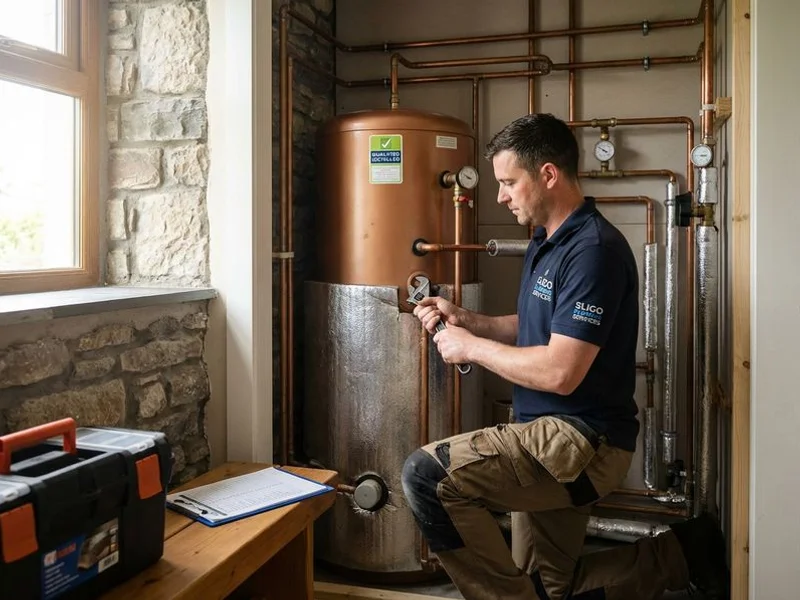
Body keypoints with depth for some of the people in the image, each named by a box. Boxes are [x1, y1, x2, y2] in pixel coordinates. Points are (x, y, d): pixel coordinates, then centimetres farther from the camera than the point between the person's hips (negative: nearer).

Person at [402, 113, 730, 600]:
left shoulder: (594, 249, -20)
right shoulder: (548, 241, 12)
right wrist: (464, 319, 6)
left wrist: (471, 347, -14)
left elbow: (560, 371, -27)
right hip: (556, 438, 10)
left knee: (427, 475, -21)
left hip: (581, 439, -10)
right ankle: (685, 552, 25)